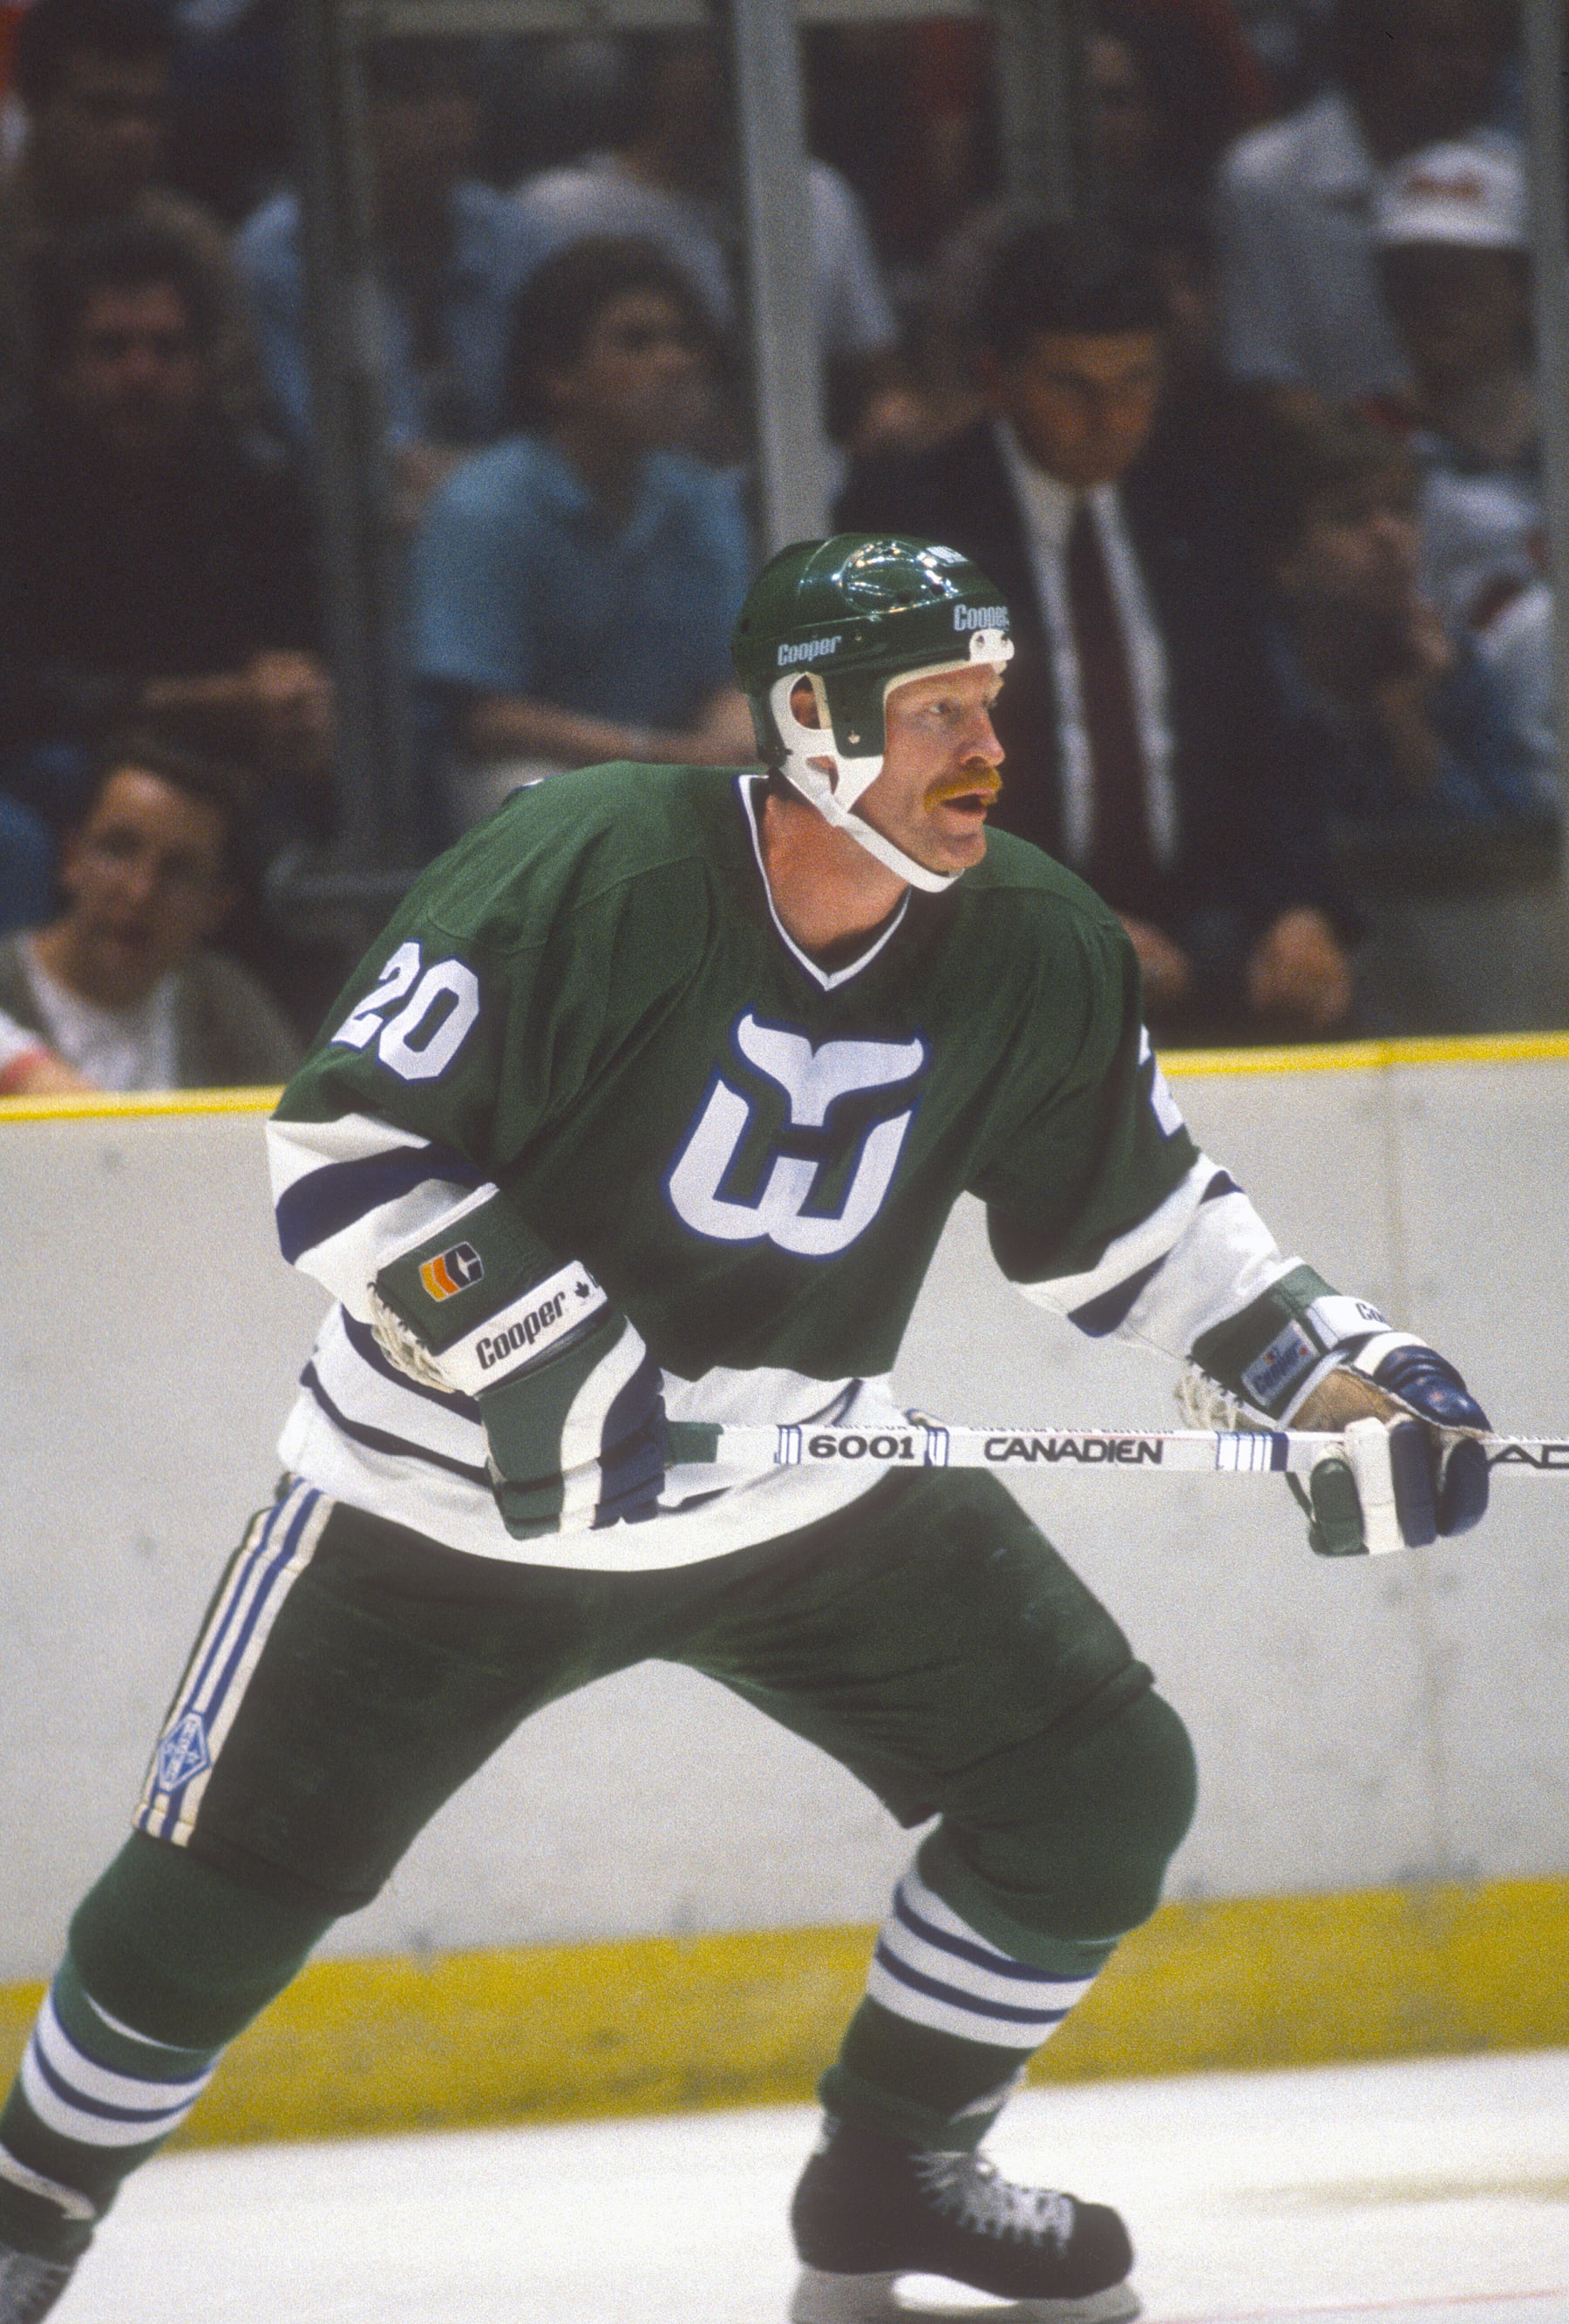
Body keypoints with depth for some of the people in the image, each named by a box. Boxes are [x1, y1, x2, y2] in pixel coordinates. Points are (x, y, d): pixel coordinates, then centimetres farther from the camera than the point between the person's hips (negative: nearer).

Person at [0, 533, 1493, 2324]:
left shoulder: (1033, 953, -8)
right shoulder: (579, 873, -24)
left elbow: (1131, 1220, 8)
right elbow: (339, 1150, -20)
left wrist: (1343, 1371, -4)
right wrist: (532, 1352, -31)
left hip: (806, 1484, 5)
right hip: (453, 1496, -4)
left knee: (1101, 1786, -4)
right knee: (222, 1890, -5)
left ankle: (890, 2175, 15)